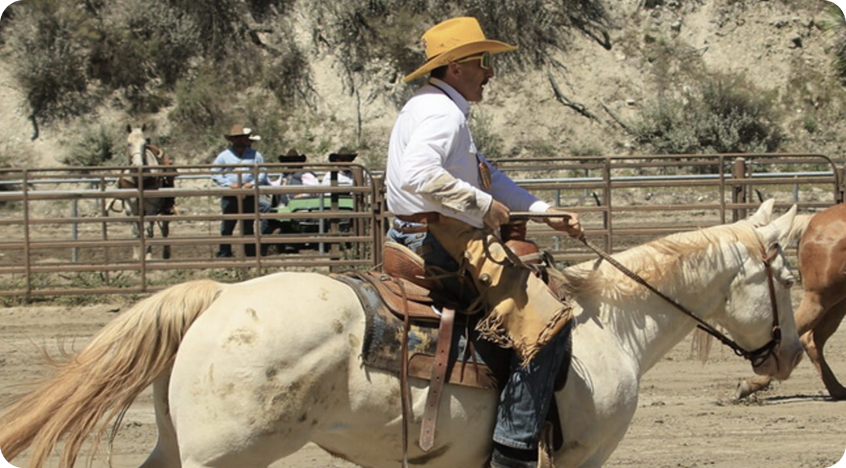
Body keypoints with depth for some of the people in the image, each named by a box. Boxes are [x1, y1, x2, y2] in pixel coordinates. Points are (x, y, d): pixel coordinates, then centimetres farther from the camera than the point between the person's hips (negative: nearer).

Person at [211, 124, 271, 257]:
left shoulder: (255, 155, 7)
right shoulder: (224, 156, 2)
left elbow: (263, 172, 8)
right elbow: (215, 173, 2)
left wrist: (253, 183, -10)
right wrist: (228, 184, -12)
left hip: (249, 195, 1)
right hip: (230, 196, -1)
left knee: (248, 227, 7)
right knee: (227, 227, 0)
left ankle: (251, 254, 13)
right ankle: (224, 254, 6)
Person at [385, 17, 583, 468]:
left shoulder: (432, 108, 21)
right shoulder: (442, 113, -14)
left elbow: (490, 176, 23)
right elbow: (418, 174, -32)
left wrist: (547, 213, 15)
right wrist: (482, 204, -24)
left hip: (422, 238, 12)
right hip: (444, 239, -12)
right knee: (547, 321, -20)